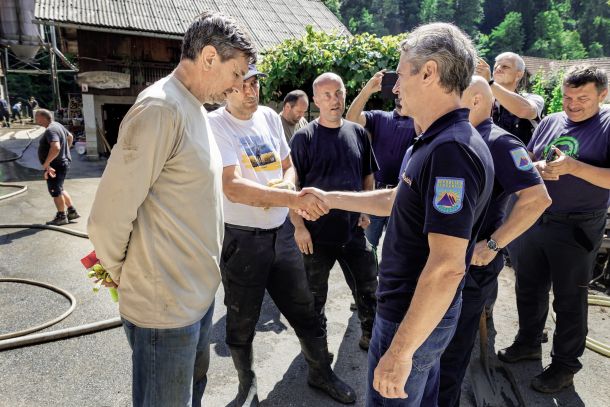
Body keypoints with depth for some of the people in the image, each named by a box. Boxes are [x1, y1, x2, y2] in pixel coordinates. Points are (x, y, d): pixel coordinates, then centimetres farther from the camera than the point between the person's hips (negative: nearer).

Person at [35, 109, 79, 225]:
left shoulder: (50, 130, -23)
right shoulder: (57, 125, 7)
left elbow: (56, 148, -38)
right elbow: (70, 137, 24)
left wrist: (46, 164, -31)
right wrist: (66, 151, 28)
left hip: (56, 166, -10)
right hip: (63, 162, 10)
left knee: (55, 192, 5)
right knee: (60, 189, 21)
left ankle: (61, 216, 17)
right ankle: (72, 211, 27)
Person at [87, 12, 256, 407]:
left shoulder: (196, 109, 9)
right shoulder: (161, 109, -22)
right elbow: (108, 220, -22)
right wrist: (124, 278, -5)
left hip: (200, 292, 9)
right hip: (165, 305, -8)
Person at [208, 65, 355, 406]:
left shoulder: (270, 116, 6)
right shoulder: (215, 125, -13)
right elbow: (232, 188, -26)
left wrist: (286, 185, -8)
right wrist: (294, 199, -37)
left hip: (282, 231, 5)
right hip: (242, 237, -5)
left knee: (305, 310, 16)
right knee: (242, 323, 14)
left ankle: (321, 373, 41)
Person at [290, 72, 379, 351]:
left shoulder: (358, 133, 5)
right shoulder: (304, 137, -7)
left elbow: (368, 175, 15)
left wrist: (366, 210, 6)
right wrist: (299, 226, -12)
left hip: (354, 229, 4)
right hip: (317, 233, -3)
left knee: (367, 287, 14)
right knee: (315, 293, 13)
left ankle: (370, 335, 36)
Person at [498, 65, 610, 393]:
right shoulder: (549, 122, 7)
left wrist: (573, 166, -26)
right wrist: (538, 167, -12)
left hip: (576, 229, -5)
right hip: (533, 220, 5)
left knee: (569, 300, 9)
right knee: (529, 288, 17)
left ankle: (565, 365, 25)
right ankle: (528, 343, 37)